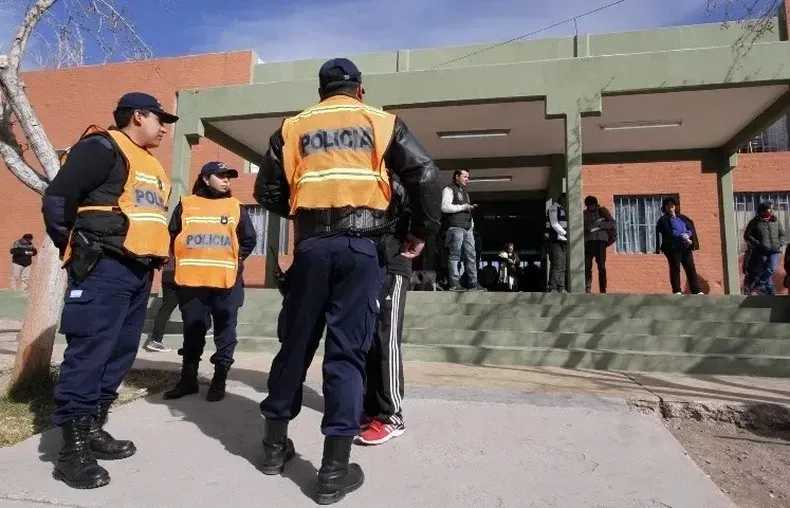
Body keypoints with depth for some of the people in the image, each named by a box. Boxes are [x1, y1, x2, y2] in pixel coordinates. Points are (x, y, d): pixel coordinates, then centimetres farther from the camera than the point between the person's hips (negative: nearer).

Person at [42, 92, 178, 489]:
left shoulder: (152, 165, 23)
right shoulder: (103, 147, -5)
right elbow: (57, 198, -12)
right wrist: (77, 250, -6)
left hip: (139, 273, 9)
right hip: (105, 270, -9)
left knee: (120, 354, 11)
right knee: (88, 355, -8)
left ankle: (93, 429, 23)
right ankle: (73, 449, -1)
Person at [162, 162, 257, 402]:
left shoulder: (236, 207, 11)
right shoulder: (186, 205, 10)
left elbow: (249, 240, 12)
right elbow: (172, 236, 13)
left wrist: (235, 261, 6)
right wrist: (184, 261, 8)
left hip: (227, 281, 0)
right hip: (191, 281, 1)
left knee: (224, 332, 2)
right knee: (192, 332, 10)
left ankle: (219, 380, 12)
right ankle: (188, 379, 23)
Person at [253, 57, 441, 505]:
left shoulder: (294, 127, 16)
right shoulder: (381, 122, 11)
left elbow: (268, 190, 13)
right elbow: (426, 174, 0)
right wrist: (423, 231, 10)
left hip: (312, 246, 2)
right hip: (361, 245, -2)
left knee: (296, 342, 13)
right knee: (348, 351, -1)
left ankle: (276, 444, 26)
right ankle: (335, 469, 4)